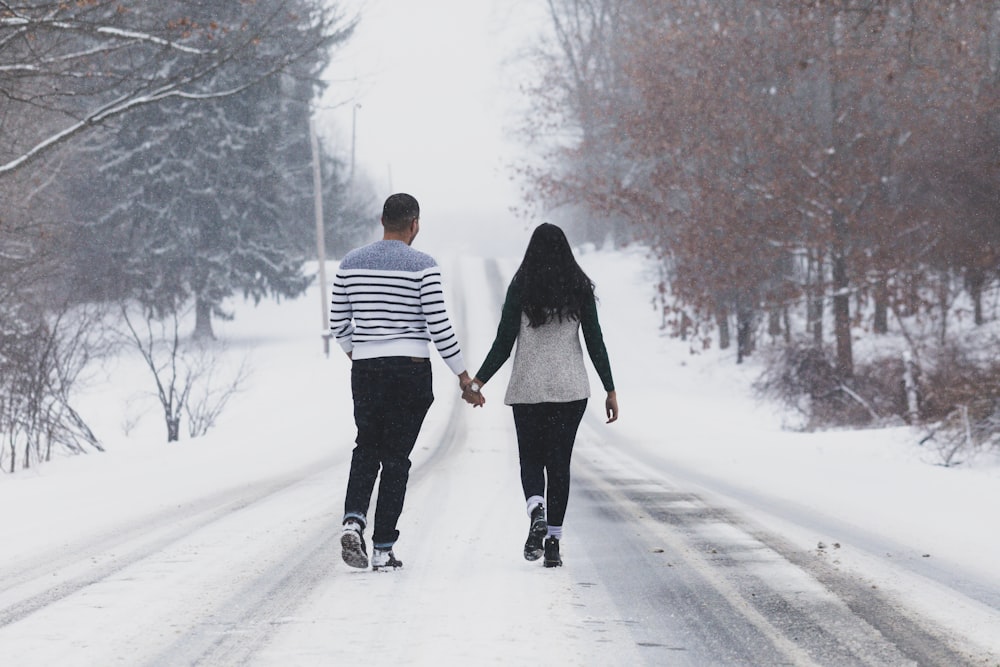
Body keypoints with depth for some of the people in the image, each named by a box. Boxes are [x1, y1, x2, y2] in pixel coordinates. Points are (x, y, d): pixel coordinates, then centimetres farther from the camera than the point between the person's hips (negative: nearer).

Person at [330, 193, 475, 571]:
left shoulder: (351, 263, 5)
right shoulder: (422, 267, -8)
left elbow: (338, 324, 11)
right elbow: (439, 327, -11)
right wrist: (462, 374, 0)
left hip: (365, 370, 3)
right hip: (411, 370, -3)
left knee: (366, 450, 16)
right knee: (396, 458, 3)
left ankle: (353, 520, -9)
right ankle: (383, 550, 2)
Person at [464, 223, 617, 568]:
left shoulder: (520, 287, -3)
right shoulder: (580, 288, 0)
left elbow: (503, 343, -5)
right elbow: (595, 342, 0)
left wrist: (477, 382, 3)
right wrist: (610, 390, 5)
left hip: (528, 388, -1)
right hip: (570, 389, 1)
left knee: (530, 459, 11)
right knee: (559, 461, 8)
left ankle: (536, 512, -19)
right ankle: (553, 541, 3)